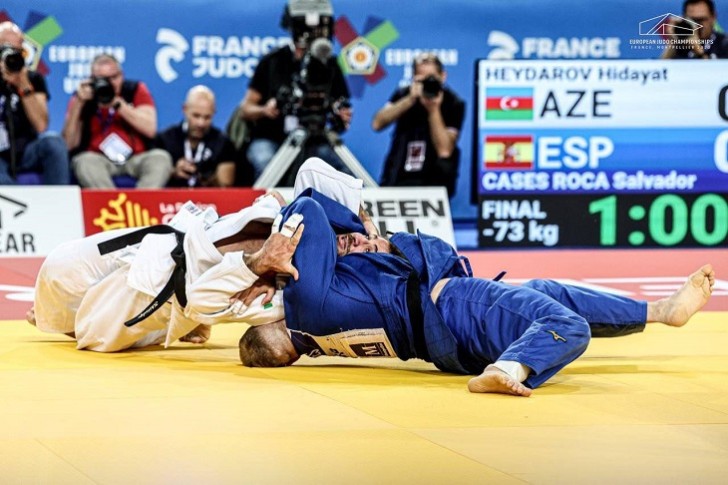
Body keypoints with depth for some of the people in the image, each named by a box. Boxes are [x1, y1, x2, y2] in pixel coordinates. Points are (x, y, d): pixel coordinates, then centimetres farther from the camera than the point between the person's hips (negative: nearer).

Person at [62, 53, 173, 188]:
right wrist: (78, 103, -13)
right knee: (84, 161, -34)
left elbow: (150, 129, -8)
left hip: (136, 159, 1)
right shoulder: (83, 97, 4)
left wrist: (117, 103, -16)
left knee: (160, 158, -29)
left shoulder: (135, 90, 6)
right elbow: (69, 145, -5)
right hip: (99, 160, -1)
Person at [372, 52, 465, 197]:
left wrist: (434, 109, -20)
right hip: (398, 178, 2)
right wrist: (409, 100, -20)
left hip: (433, 179, -2)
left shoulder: (453, 104, -5)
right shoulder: (403, 95, 3)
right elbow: (377, 124, -12)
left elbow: (444, 150, -15)